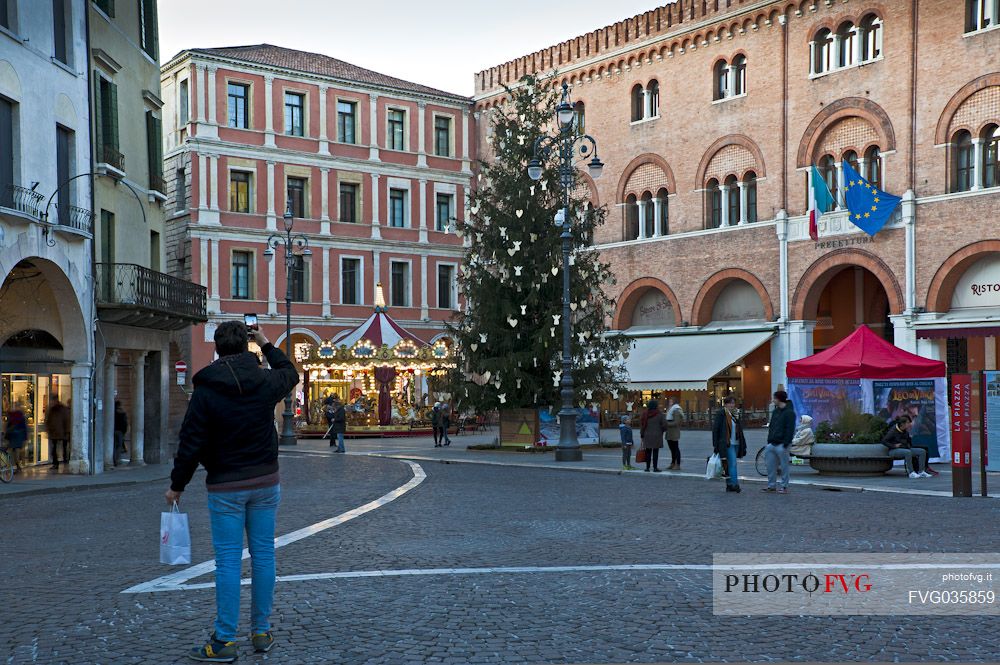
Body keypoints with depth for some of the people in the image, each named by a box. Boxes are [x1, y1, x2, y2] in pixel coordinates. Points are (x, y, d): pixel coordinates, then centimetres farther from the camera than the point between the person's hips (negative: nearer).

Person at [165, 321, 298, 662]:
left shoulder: (206, 390, -10)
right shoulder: (265, 381, -2)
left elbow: (191, 442, -9)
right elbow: (290, 373, 23)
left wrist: (177, 485, 2)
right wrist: (267, 345, 31)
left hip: (225, 488, -3)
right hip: (265, 483, 3)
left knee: (228, 560, 0)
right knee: (263, 555, 10)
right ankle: (261, 632, 18)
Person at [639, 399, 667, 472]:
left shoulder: (645, 415, 2)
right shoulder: (659, 415, -8)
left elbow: (642, 425, 3)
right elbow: (664, 425, -9)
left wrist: (642, 435, 11)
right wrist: (662, 432, 11)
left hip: (647, 436, 3)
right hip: (657, 436, -3)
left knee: (648, 452, 10)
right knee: (655, 452, 1)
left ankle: (647, 467, 11)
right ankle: (655, 467, 1)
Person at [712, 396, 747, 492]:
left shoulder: (735, 414, 15)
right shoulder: (720, 414, -6)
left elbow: (739, 430, 19)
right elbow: (715, 429, -8)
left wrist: (743, 444, 15)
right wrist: (715, 444, -12)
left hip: (736, 443, 7)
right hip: (726, 444, -7)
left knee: (730, 464, 11)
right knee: (733, 463, -15)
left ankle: (729, 485, 15)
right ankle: (734, 484, -17)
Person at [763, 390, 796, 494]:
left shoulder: (789, 412, -8)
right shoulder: (775, 411, 17)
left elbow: (790, 430, -13)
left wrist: (786, 443, -18)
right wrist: (769, 441, 14)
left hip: (781, 444, -8)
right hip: (772, 444, 8)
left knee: (784, 466, 0)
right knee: (770, 466, 8)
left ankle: (784, 487, 5)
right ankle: (771, 485, 16)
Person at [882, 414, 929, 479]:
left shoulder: (906, 432, 10)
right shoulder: (893, 431, -11)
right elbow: (884, 441, -15)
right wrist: (894, 446, -20)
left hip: (905, 449, 8)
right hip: (894, 451, -8)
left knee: (922, 451, -9)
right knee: (908, 452, -38)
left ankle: (921, 472, -13)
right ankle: (911, 473, -34)